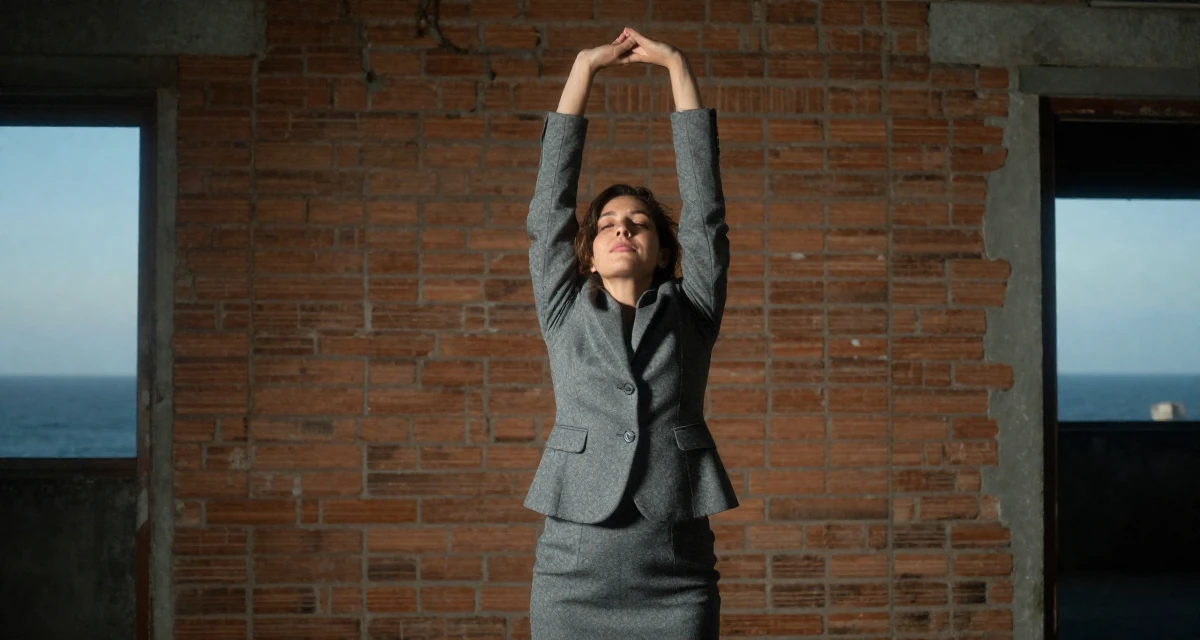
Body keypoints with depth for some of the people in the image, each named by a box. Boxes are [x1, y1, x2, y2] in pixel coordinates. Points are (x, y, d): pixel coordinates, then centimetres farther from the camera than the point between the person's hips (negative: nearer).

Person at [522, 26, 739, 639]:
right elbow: (549, 204, 9)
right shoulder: (565, 314, 12)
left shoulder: (690, 312, 12)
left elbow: (703, 204, 9)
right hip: (575, 566, 0)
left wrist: (676, 66, 10)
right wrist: (585, 68, 10)